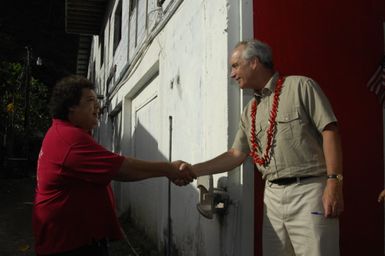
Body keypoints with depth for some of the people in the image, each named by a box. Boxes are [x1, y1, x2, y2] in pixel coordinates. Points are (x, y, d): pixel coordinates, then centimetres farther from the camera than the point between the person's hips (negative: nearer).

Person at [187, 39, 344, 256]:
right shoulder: (250, 112, 17)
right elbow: (236, 155, 17)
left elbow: (329, 131, -8)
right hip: (273, 196, 6)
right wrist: (193, 170, 10)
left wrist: (334, 183, -16)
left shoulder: (300, 86, -1)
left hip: (309, 191, -6)